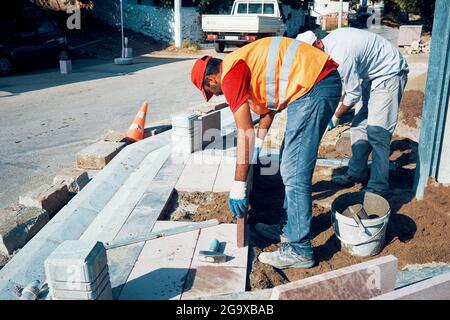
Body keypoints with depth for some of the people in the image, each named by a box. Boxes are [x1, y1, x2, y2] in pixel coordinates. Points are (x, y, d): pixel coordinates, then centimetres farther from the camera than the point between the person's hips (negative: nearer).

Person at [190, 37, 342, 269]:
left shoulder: (230, 73, -8)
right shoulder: (243, 62, 21)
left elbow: (245, 133, -13)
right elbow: (267, 105, 34)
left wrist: (238, 186, -7)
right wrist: (258, 143, 44)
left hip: (314, 87, -11)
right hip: (324, 82, 11)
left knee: (294, 172, -7)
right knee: (291, 164, 18)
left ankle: (300, 250, 3)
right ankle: (290, 227, 30)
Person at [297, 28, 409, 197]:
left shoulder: (341, 57, -32)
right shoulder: (330, 40, -3)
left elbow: (354, 94, -20)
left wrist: (336, 116, -8)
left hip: (390, 74, -10)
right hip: (371, 74, 10)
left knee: (377, 132, -13)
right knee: (359, 125, 9)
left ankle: (379, 186, -6)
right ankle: (357, 172, 18)